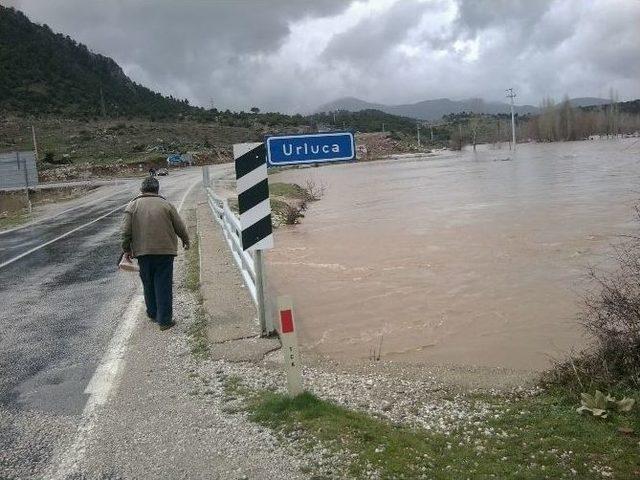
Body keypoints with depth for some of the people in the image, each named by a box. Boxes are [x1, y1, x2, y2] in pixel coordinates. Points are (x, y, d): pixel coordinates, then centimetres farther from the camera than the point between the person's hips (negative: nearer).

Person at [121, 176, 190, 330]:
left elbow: (126, 231, -2)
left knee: (148, 285, 17)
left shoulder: (132, 206, 1)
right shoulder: (166, 205, -1)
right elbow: (180, 227, 3)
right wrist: (186, 241, 21)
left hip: (143, 252, 2)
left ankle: (153, 313, 30)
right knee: (164, 285, 2)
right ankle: (164, 319, 3)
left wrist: (127, 249, 11)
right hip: (165, 250, -2)